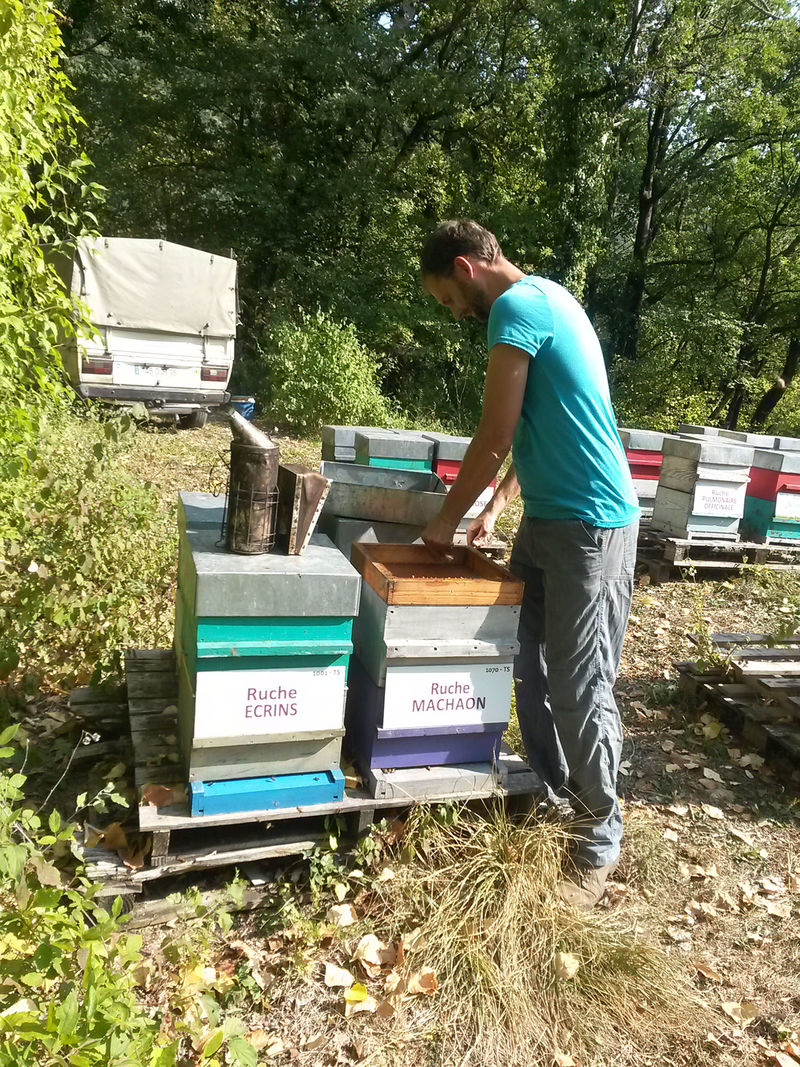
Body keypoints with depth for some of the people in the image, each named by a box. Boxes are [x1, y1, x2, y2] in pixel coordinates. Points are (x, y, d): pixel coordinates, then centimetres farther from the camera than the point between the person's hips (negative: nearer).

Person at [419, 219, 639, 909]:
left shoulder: (516, 307, -13)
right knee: (528, 668, 15)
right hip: (547, 517, 10)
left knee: (580, 692, 0)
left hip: (590, 527, -10)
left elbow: (493, 441, -14)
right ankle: (551, 793, 32)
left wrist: (446, 522, -1)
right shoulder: (545, 297, 18)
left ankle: (600, 841, 17)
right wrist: (496, 507, 18)